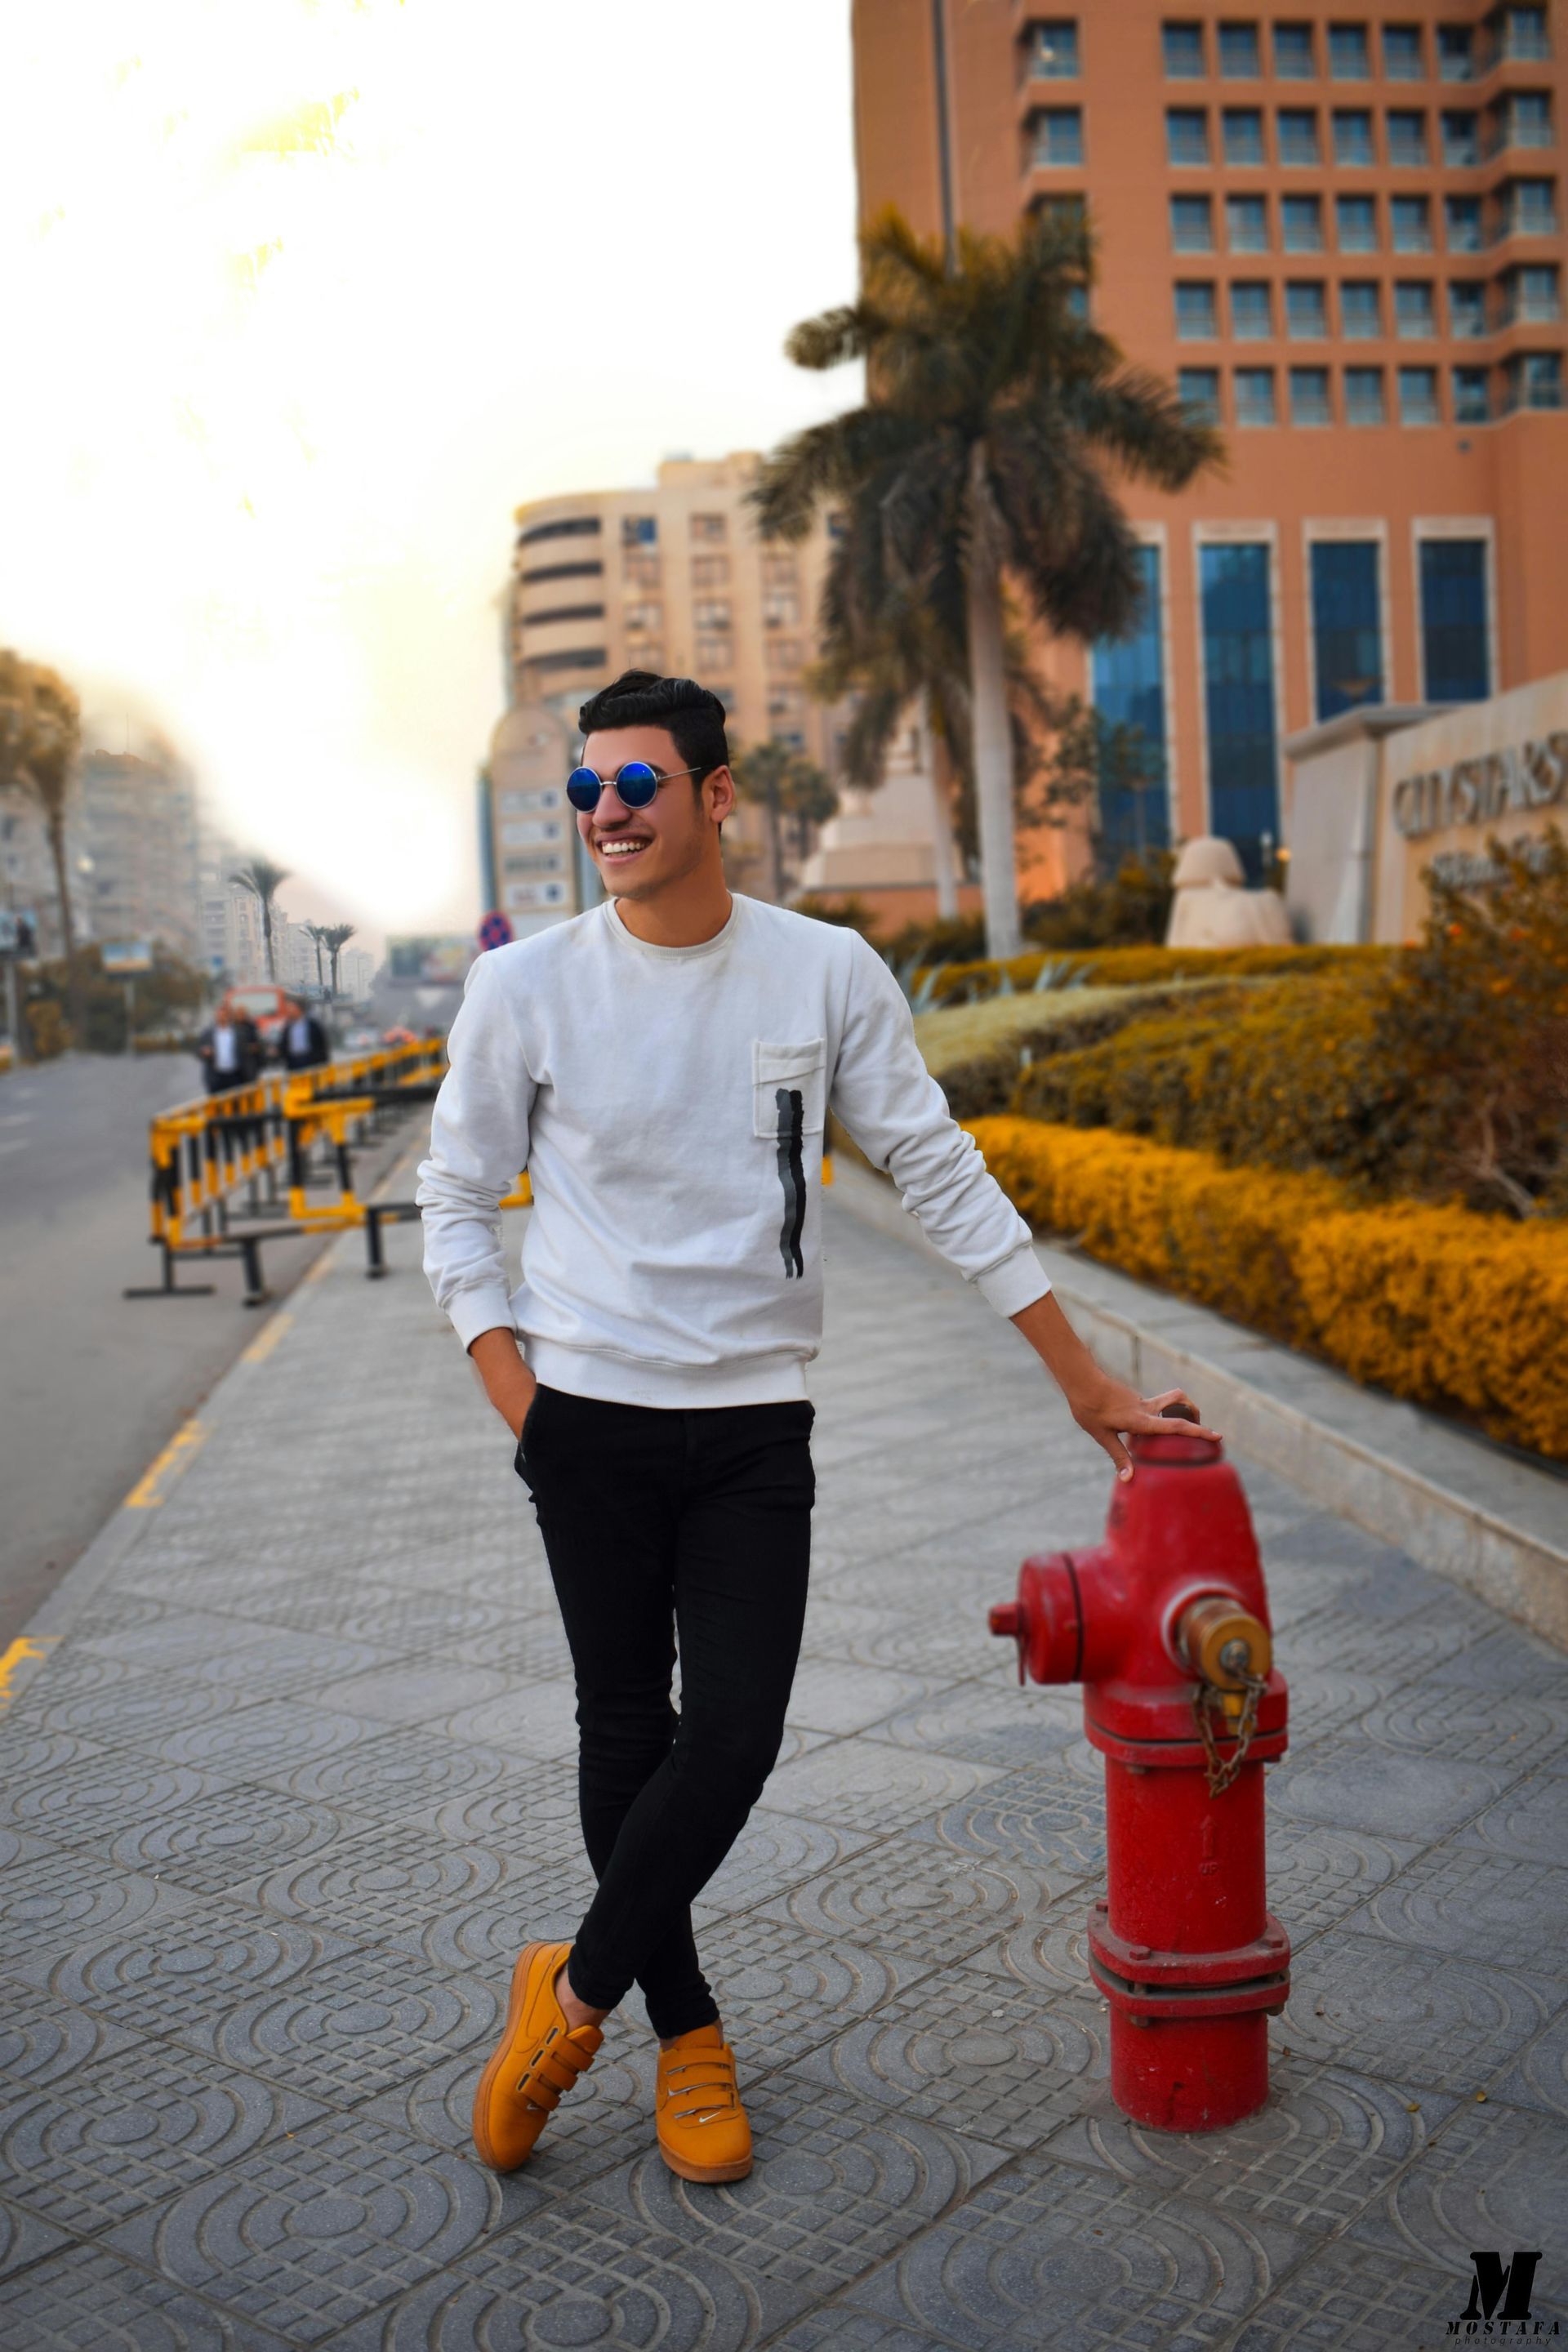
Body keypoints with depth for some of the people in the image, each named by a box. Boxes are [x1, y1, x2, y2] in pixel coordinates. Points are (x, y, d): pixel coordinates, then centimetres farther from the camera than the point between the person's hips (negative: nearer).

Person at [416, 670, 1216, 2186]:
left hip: (758, 1427, 1)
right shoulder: (524, 987, -3)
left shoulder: (826, 973, -2)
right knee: (627, 1734, 7)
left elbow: (939, 1176, 2)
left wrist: (1084, 1378, 3)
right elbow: (456, 1199, 6)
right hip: (592, 1419, 0)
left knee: (734, 1737, -5)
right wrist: (514, 1393, -5)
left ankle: (574, 1991, 19)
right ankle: (686, 2032, 28)